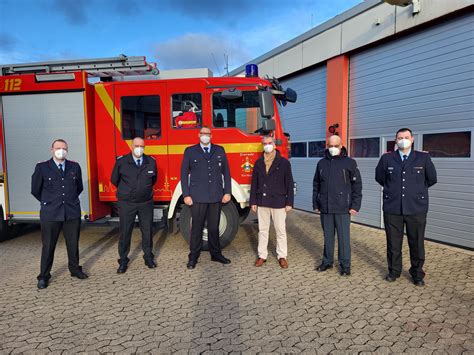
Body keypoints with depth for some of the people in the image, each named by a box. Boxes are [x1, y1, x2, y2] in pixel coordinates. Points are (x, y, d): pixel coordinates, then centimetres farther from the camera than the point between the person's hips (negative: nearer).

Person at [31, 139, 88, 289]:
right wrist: (49, 202, 13)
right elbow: (35, 190, 7)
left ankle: (75, 270, 28)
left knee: (73, 244, 11)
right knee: (48, 246, 6)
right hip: (50, 213, -2)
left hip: (72, 213, 2)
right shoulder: (42, 167, -1)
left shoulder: (75, 167, 6)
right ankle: (44, 276, 20)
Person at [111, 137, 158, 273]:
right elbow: (114, 180, 8)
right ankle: (123, 261, 18)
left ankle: (149, 257, 25)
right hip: (126, 203, -2)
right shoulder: (121, 162, -6)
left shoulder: (151, 161, 0)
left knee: (147, 231, 10)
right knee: (125, 233, 6)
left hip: (146, 202, 2)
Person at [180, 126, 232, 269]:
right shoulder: (190, 151, 4)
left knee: (214, 227, 11)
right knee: (197, 228, 5)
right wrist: (186, 195, -4)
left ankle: (216, 254, 25)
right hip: (197, 197, -2)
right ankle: (193, 257, 17)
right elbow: (184, 174, 2)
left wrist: (227, 192, 2)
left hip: (216, 197, 2)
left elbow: (226, 172, 9)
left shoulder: (220, 150, 10)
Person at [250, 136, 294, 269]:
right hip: (262, 202, 3)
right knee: (262, 229, 11)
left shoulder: (284, 162, -2)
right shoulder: (258, 163, 7)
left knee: (280, 230, 5)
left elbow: (289, 184, -2)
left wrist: (289, 202, -6)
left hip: (278, 202, -3)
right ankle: (262, 255, 21)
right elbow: (254, 183, 8)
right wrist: (253, 201, 4)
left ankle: (282, 256, 18)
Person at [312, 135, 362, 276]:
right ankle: (327, 261, 27)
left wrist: (355, 205, -7)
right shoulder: (322, 163, 10)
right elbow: (316, 185, 14)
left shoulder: (349, 163, -1)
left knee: (343, 237, 3)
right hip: (325, 208, 3)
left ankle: (345, 265, 17)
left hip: (342, 208, -3)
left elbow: (357, 185, -1)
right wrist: (315, 204, 11)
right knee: (327, 236, 13)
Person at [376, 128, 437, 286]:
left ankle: (417, 274, 27)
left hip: (416, 208, 0)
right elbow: (379, 177, 17)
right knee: (393, 243, 10)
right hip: (392, 208, 1)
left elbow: (431, 179, 14)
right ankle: (394, 271, 28)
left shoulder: (423, 158, 1)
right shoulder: (387, 158, 2)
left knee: (417, 243, 9)